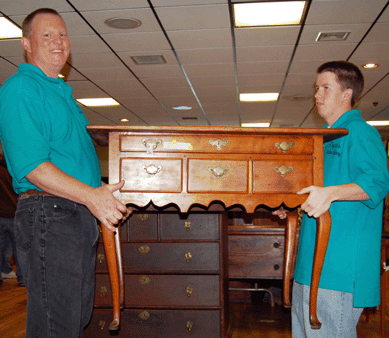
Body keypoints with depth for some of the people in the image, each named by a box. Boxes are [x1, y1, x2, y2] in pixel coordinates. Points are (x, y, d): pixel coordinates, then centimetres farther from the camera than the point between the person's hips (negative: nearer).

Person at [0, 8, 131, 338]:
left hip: (81, 217, 10)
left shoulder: (62, 92, 22)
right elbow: (30, 165, -19)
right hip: (48, 214, -10)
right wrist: (91, 195, -24)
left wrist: (107, 197, 18)